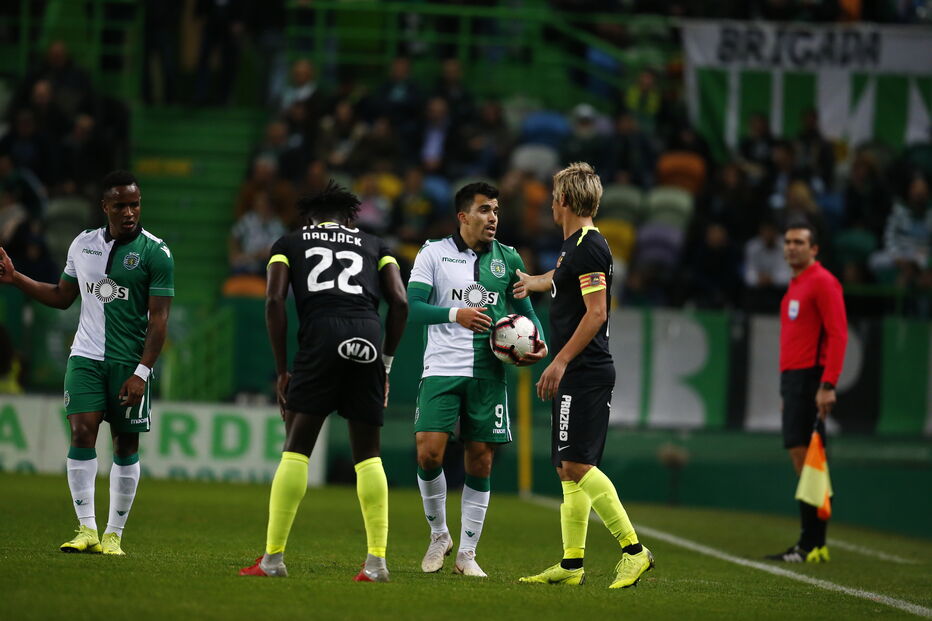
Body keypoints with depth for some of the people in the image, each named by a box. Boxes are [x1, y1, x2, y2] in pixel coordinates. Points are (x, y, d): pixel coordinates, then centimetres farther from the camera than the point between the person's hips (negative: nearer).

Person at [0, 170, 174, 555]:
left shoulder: (155, 253, -5)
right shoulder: (83, 245, 9)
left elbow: (158, 318, -8)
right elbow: (62, 297, 22)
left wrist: (141, 372, -15)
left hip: (130, 362, -3)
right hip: (86, 357, 3)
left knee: (126, 444, 1)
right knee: (82, 432, -11)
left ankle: (114, 535, 8)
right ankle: (87, 530, -10)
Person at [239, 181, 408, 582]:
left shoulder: (289, 244, 24)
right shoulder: (374, 245, 27)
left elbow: (275, 301, 9)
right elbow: (399, 302, 14)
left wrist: (282, 370, 13)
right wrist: (385, 365, 21)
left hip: (321, 332, -2)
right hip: (369, 333, 2)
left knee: (296, 450, 3)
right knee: (367, 455, 11)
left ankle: (273, 559, -1)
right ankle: (377, 561, 5)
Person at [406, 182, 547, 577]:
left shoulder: (508, 260, 10)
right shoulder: (434, 254, 3)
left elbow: (524, 310, 18)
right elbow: (412, 308, -4)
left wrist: (538, 343, -2)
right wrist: (456, 314, -19)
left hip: (488, 373, 2)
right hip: (442, 368, -2)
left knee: (480, 462, 1)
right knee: (429, 453, -14)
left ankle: (467, 553, 11)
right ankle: (439, 535, 9)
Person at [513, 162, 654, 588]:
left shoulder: (589, 247, -13)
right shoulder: (573, 246, 16)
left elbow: (596, 313, -20)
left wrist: (560, 362, -22)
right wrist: (532, 282, 55)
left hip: (585, 374, -10)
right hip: (574, 377, 10)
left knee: (577, 465, -15)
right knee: (570, 470, 9)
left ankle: (633, 549, -15)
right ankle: (571, 565, 11)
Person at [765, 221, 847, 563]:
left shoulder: (823, 282, -8)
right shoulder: (795, 285, 21)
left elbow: (838, 334, -15)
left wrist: (827, 386, -21)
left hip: (811, 379, -9)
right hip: (792, 380, 9)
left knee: (807, 457, -12)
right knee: (799, 457, 7)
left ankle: (812, 544, -12)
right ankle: (809, 543, 8)